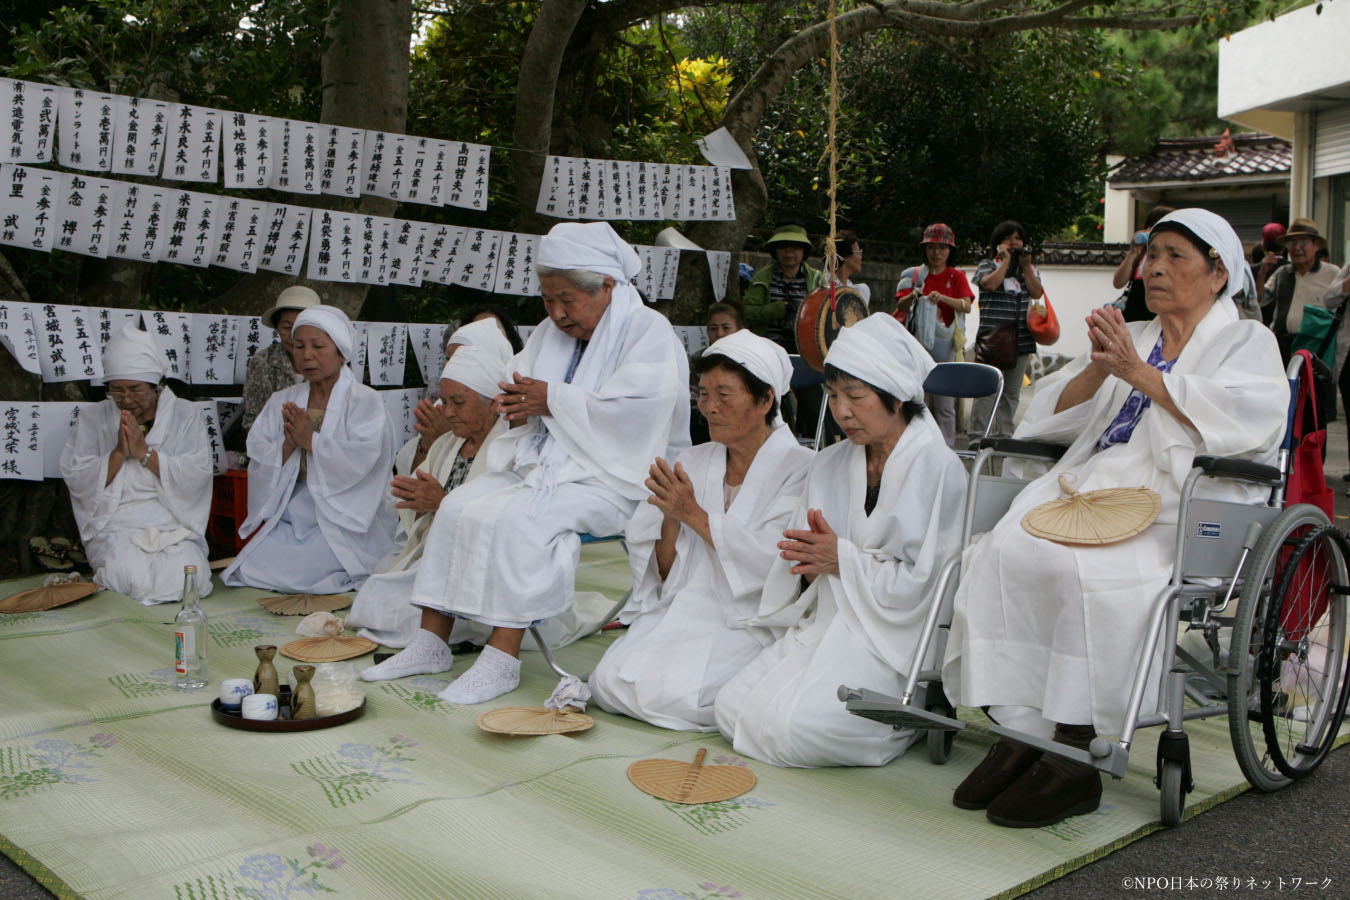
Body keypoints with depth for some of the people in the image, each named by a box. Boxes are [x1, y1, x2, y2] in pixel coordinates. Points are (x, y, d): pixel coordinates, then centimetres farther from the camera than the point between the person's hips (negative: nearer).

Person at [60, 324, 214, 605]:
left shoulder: (186, 415, 7)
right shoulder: (93, 418, 9)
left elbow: (197, 476, -7)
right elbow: (76, 481, 0)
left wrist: (145, 451, -14)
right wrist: (119, 453, -13)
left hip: (175, 523, 1)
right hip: (116, 525, -1)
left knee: (186, 579, -27)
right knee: (135, 579, -31)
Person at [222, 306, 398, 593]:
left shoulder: (366, 402, -2)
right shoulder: (282, 402, 13)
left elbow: (362, 464, -16)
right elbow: (259, 466, 6)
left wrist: (311, 441, -15)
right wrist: (287, 445, -13)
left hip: (342, 524, -5)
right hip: (288, 522, 5)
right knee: (247, 570, -16)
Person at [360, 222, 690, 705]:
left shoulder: (648, 332, -7)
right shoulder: (550, 334, 17)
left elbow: (633, 412, -21)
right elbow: (531, 402, 20)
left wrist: (554, 401, -15)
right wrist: (521, 405, -6)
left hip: (610, 476, -8)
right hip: (542, 462, 8)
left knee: (517, 519, -30)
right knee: (457, 507, -11)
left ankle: (502, 658, -25)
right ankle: (432, 641, -7)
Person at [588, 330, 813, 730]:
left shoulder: (799, 469, -3)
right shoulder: (692, 462, 12)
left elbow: (772, 566, -16)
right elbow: (664, 576, 10)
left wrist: (694, 514, -15)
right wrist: (671, 520, -10)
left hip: (749, 622, -4)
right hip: (682, 610, 5)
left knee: (669, 692, -26)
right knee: (609, 681, -19)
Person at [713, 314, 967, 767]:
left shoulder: (939, 468, -8)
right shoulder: (829, 465, 12)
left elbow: (923, 585, -13)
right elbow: (807, 582, 12)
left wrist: (842, 558, -15)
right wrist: (813, 565, -11)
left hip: (896, 640, -6)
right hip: (826, 625, 7)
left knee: (796, 729, -25)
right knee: (731, 709, -11)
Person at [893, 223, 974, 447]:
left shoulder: (956, 276, 9)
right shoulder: (914, 275, 10)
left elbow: (967, 306, -7)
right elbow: (900, 305, -1)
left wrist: (943, 298, -25)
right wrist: (912, 298, -23)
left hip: (945, 345, -1)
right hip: (918, 342, 1)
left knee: (945, 403, -3)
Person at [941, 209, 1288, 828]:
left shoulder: (1247, 342, 15)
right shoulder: (1130, 339, 29)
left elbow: (1243, 420, -9)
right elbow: (1054, 416, 18)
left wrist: (1138, 372, -11)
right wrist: (1098, 368, -1)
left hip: (1177, 509, -5)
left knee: (1083, 569, -35)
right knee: (1004, 552, -27)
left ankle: (1073, 759, -25)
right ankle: (1018, 731, -24)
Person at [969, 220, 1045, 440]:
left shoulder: (1030, 269, 18)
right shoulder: (987, 265, 7)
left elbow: (1037, 293, 2)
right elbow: (990, 284, -15)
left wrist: (1025, 265, -1)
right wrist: (1005, 261, -6)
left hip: (1020, 340, 5)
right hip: (992, 338, -4)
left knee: (1011, 393, 7)